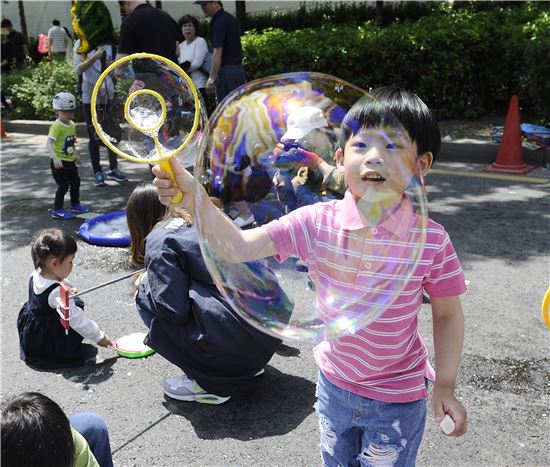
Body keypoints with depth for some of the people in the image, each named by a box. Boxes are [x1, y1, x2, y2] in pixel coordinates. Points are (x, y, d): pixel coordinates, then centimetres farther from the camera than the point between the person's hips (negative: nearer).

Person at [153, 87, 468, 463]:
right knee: (336, 461, 27)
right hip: (335, 385, 3)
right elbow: (240, 247, -18)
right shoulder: (317, 223, -17)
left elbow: (448, 314, -8)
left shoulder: (431, 241, -21)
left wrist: (445, 388, -6)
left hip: (397, 399, -3)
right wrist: (196, 200, -32)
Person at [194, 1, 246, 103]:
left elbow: (217, 52, -20)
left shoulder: (219, 21, -14)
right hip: (238, 69, 10)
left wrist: (211, 79, -21)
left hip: (227, 71, -10)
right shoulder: (230, 18, 15)